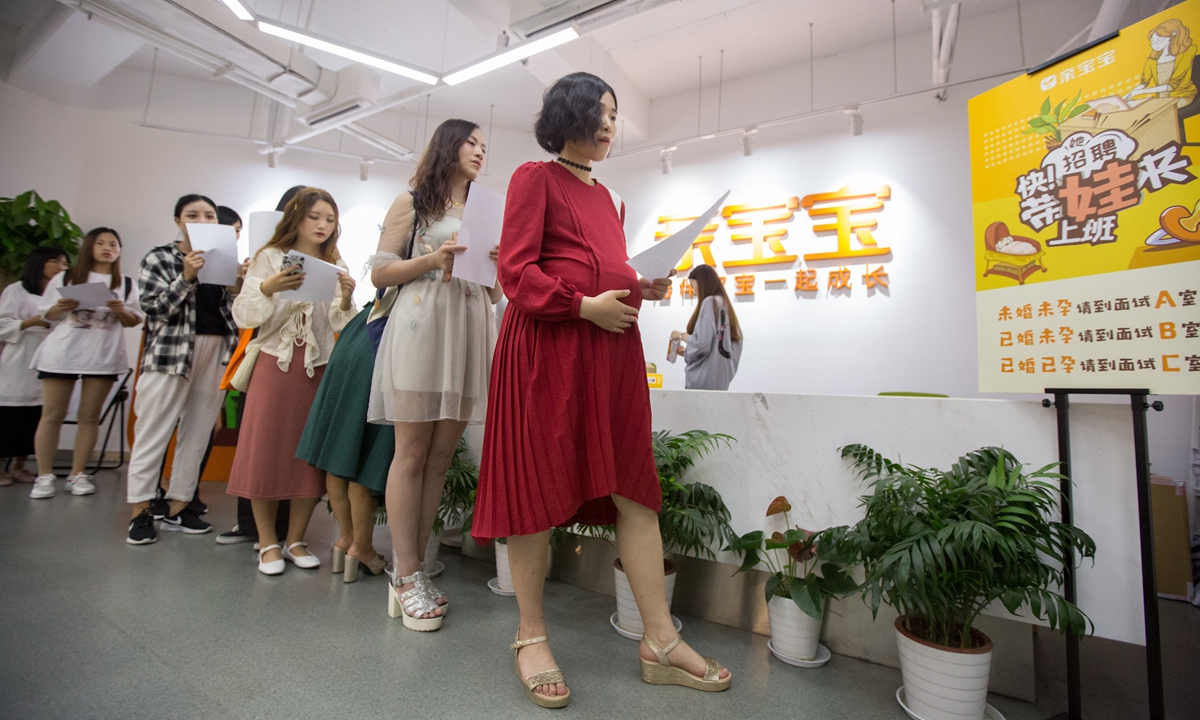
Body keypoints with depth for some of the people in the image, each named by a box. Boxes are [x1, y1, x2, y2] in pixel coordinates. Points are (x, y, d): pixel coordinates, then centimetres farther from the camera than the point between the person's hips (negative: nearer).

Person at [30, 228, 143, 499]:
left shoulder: (126, 284, 12)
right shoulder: (65, 278, 12)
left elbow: (134, 321, 8)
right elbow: (48, 315, 12)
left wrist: (121, 310, -12)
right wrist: (61, 307, -9)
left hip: (104, 357, 0)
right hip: (61, 353, 0)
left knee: (89, 416, 1)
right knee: (52, 415, 0)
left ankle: (77, 474, 8)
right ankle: (44, 476, 7)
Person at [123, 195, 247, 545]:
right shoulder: (159, 259, 5)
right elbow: (154, 307, -6)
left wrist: (237, 286, -5)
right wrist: (187, 277, -17)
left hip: (216, 353, 4)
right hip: (171, 351, -3)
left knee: (198, 433, 5)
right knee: (154, 431, -2)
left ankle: (178, 507, 15)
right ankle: (141, 510, 8)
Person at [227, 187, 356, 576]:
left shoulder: (335, 266, 10)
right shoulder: (269, 257, 6)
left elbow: (340, 324, 1)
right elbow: (243, 315, -2)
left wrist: (345, 299, -19)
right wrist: (268, 288, -19)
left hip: (318, 368, 2)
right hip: (275, 365, -1)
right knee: (266, 453, 0)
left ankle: (295, 540, 17)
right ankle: (268, 543, 14)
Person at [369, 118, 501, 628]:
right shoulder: (412, 203, 12)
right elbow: (379, 273, 4)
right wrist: (433, 259, -9)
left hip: (471, 334, 5)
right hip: (422, 327, -4)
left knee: (440, 456, 2)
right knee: (412, 452, -7)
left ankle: (411, 569, 11)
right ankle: (406, 578, 1)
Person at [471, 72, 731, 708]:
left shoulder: (605, 195, 25)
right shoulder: (534, 178, 4)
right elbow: (516, 271, -6)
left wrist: (645, 287, 6)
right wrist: (584, 304, -15)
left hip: (611, 348, 7)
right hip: (545, 347, -7)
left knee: (635, 488, 3)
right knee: (538, 487, 1)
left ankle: (660, 641, 14)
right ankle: (531, 637, 20)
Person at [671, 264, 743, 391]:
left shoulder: (710, 302, -8)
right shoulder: (725, 305, 16)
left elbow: (702, 343, -17)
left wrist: (681, 336, 0)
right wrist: (687, 350, 23)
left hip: (703, 380, -8)